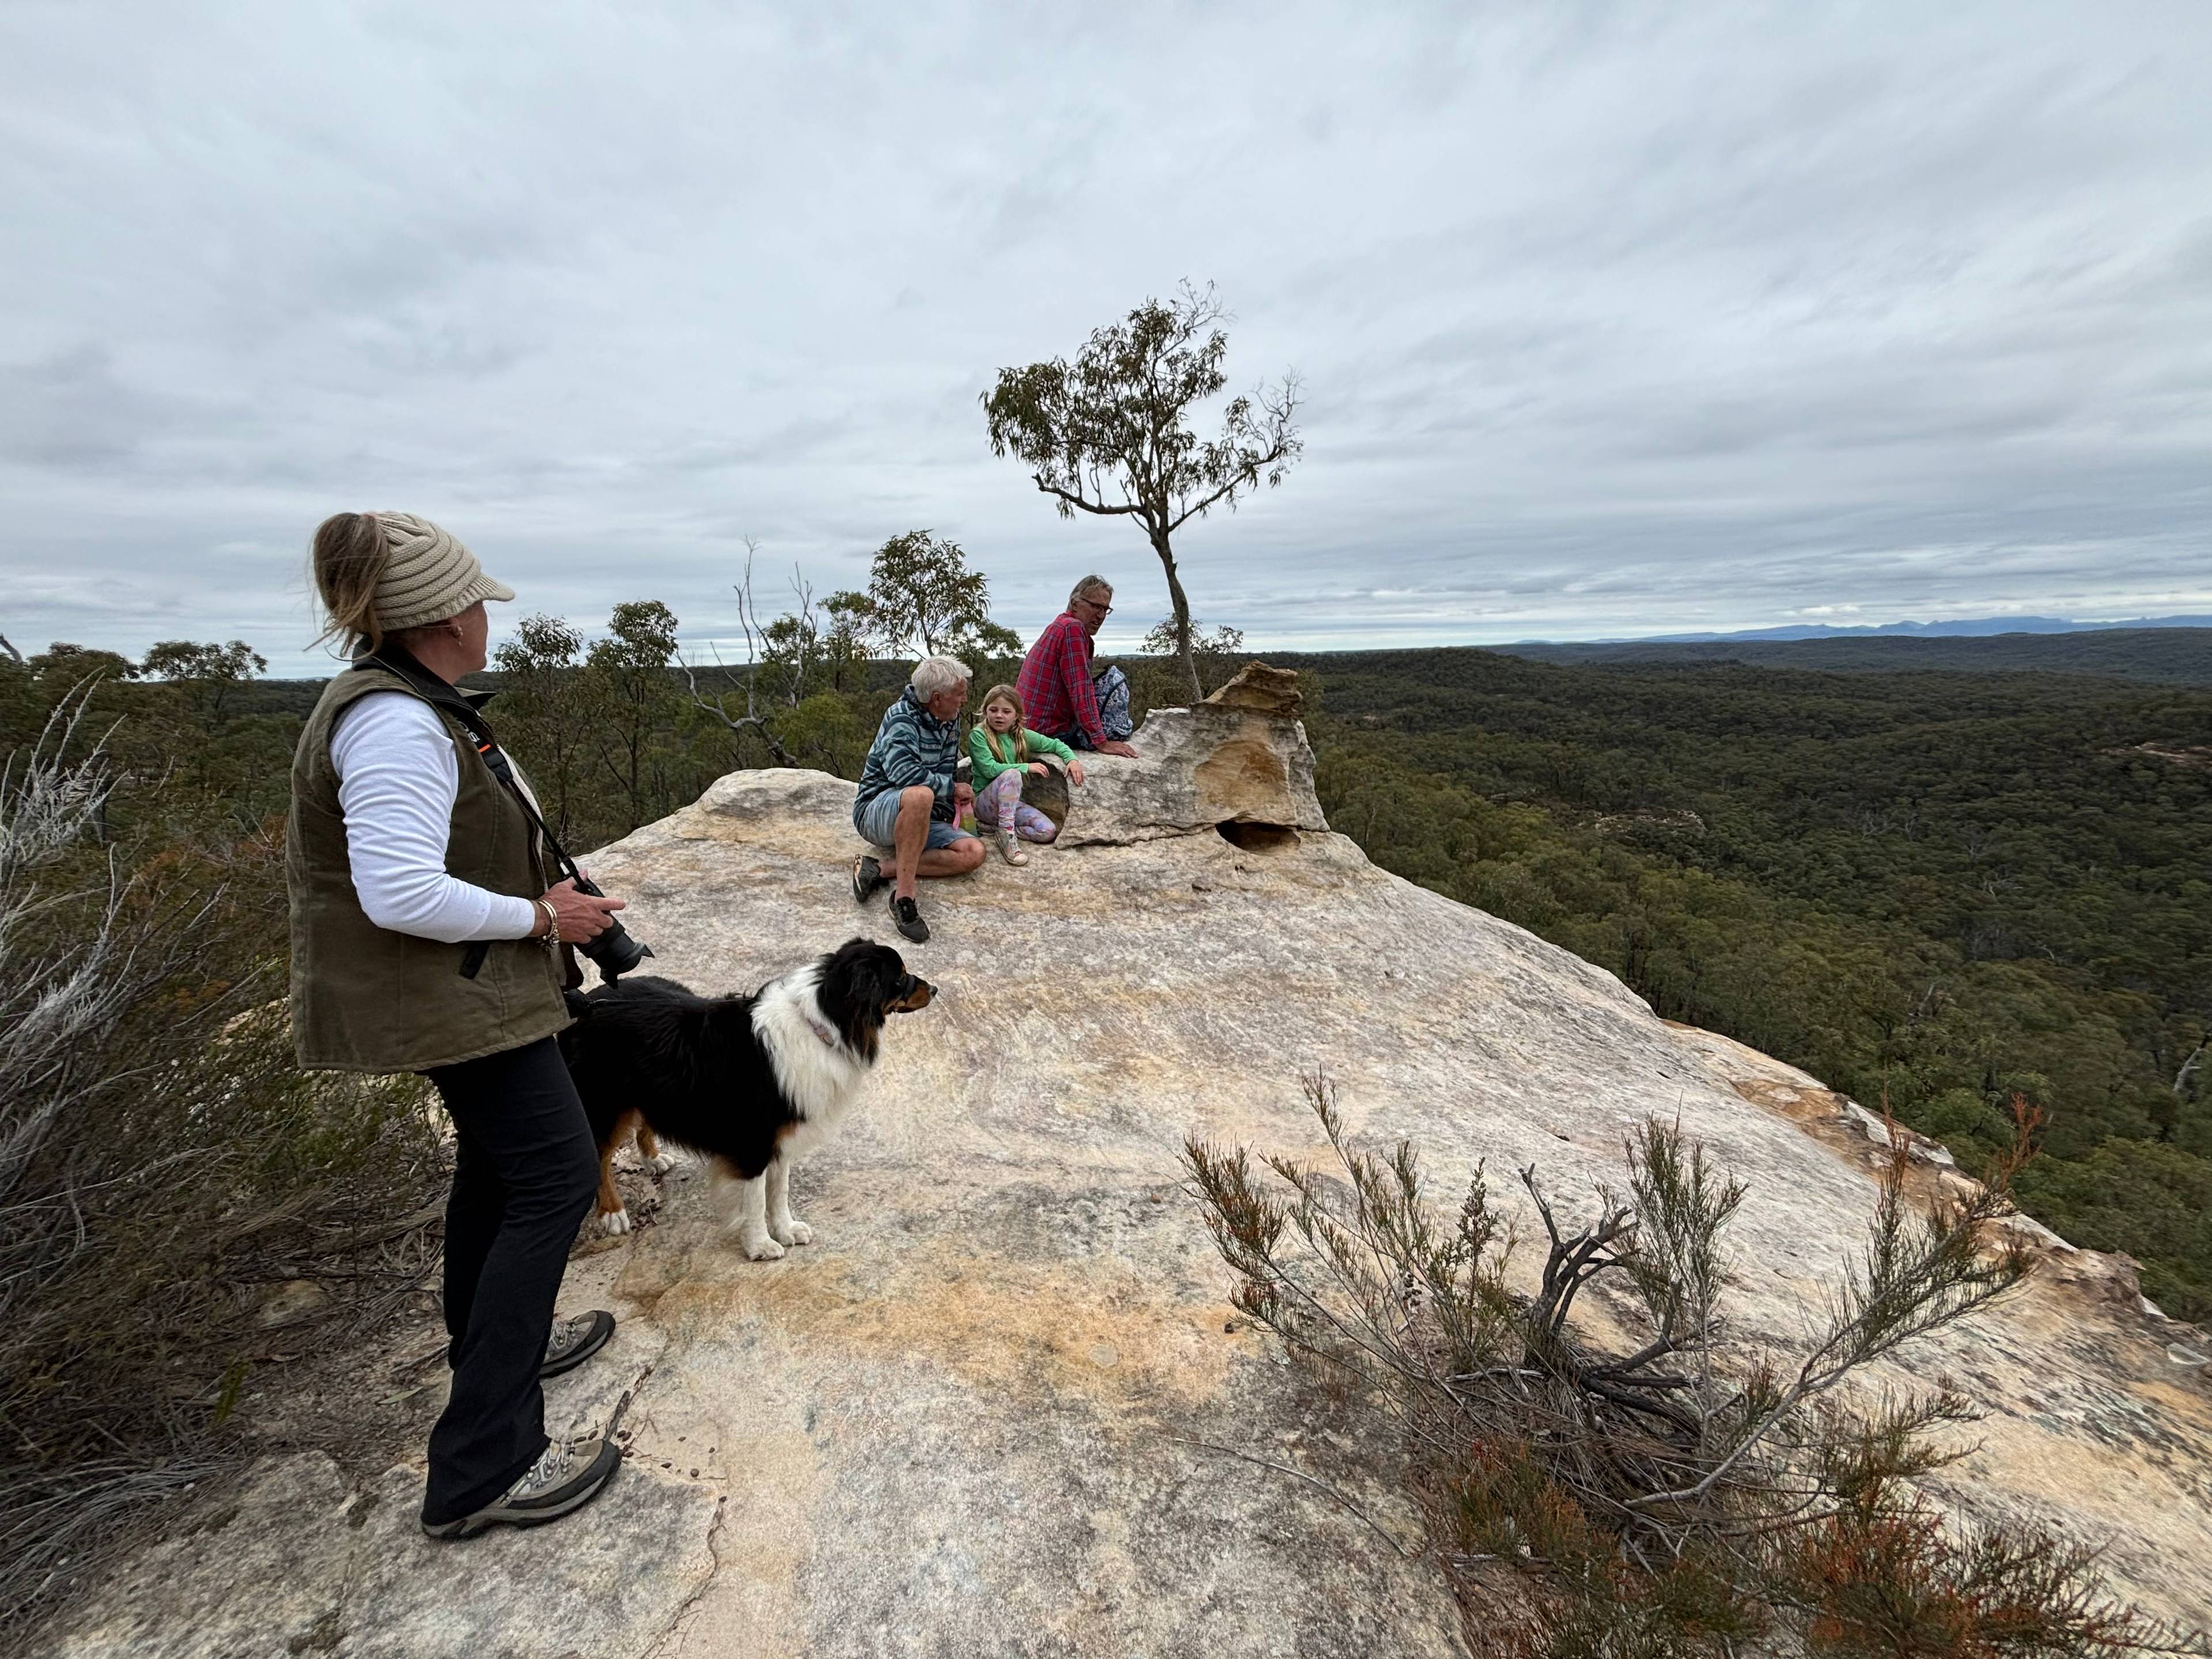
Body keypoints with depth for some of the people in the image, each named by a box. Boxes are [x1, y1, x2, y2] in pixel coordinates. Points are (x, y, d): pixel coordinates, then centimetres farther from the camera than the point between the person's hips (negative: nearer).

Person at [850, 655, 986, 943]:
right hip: (877, 811, -7)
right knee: (920, 795, -41)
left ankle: (880, 870, -20)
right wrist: (951, 789, -19)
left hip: (921, 821, 8)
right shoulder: (902, 717, -16)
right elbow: (902, 772, -32)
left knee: (973, 853, -18)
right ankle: (903, 897, -36)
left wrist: (956, 801, 3)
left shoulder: (951, 721, 8)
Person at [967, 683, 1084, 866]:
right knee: (1012, 774, -34)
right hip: (985, 802, -5)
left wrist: (1072, 759, -3)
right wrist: (1026, 767, -17)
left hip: (1012, 803, 6)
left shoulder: (1022, 736, 6)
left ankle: (992, 826, -6)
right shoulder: (978, 735, -8)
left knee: (1049, 831, -17)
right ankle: (1007, 835, -33)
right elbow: (990, 769, -18)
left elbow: (1055, 744, 17)